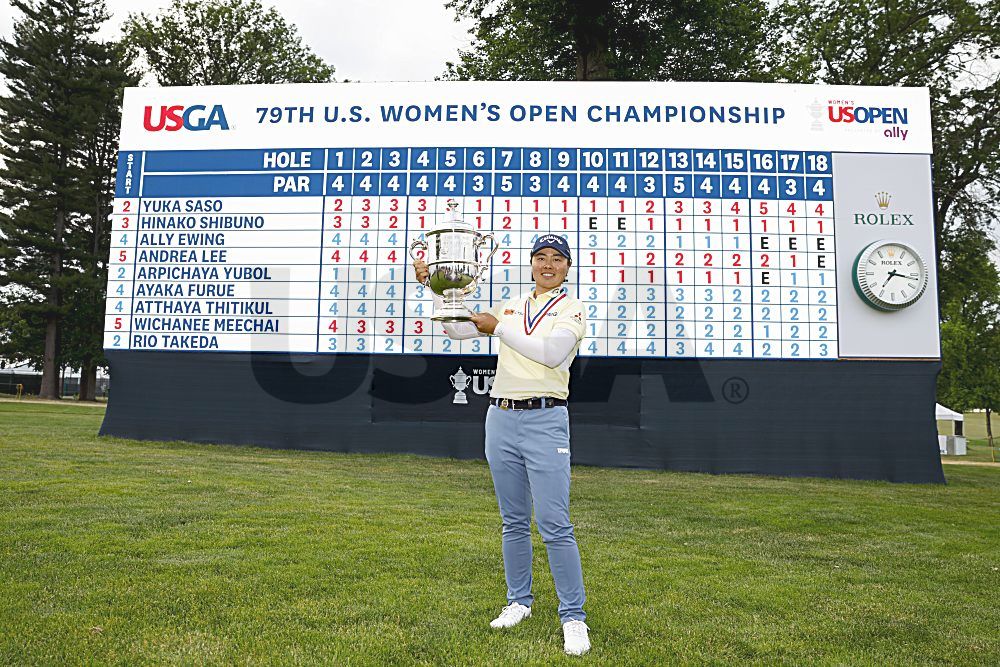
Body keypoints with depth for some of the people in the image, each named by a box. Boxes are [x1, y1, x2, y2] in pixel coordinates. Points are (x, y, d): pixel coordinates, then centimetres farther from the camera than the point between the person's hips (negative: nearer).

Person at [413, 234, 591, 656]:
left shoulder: (571, 309, 1)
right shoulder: (510, 307, 15)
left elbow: (552, 352, -17)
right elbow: (457, 329, 15)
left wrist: (499, 328, -13)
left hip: (545, 420, -5)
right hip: (501, 419, 5)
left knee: (554, 524, -9)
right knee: (513, 521, 13)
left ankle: (573, 617, 2)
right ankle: (519, 601, 28)